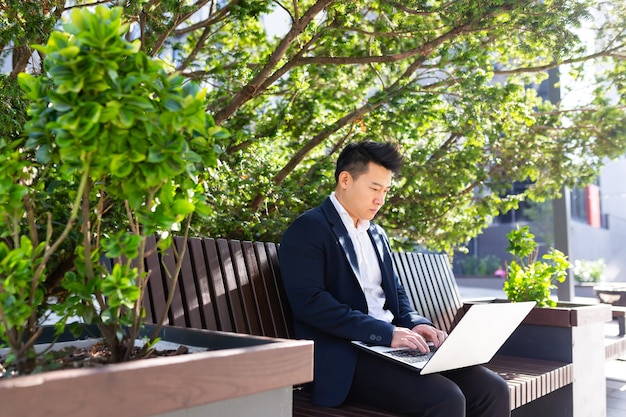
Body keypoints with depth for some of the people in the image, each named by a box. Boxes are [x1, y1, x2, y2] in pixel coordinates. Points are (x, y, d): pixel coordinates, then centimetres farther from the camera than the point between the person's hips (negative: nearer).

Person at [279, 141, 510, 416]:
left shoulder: (377, 235, 20)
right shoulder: (307, 230, -6)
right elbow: (310, 302, -17)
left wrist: (415, 323, 0)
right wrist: (386, 333, -21)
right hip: (347, 359, -8)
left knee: (493, 390, -7)